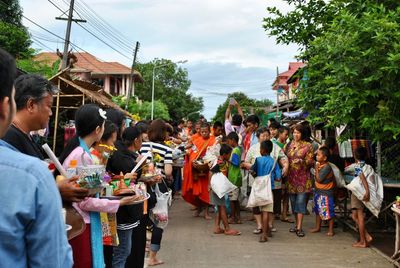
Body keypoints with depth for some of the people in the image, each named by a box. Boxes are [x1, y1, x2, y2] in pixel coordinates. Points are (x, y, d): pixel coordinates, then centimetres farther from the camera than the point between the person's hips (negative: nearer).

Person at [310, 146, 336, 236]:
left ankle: (330, 230, 12)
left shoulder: (326, 167, -23)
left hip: (326, 193, -9)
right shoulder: (320, 165, 4)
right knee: (318, 210, 18)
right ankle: (317, 227, 31)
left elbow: (319, 179, -24)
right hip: (318, 191, 9)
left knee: (328, 212, 1)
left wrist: (316, 169, -18)